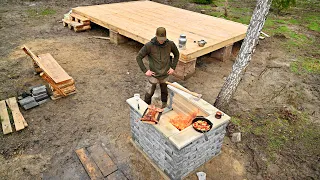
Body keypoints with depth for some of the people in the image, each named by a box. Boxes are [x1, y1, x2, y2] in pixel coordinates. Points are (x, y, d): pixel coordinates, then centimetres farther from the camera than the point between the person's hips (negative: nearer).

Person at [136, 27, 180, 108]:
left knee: (164, 90, 21)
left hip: (165, 74, 2)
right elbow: (139, 57, -9)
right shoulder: (149, 46, -18)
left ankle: (164, 103, 47)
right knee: (150, 91, 10)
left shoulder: (170, 44, -11)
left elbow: (177, 54, 8)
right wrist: (145, 70, -11)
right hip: (153, 75, -2)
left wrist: (173, 67, 3)